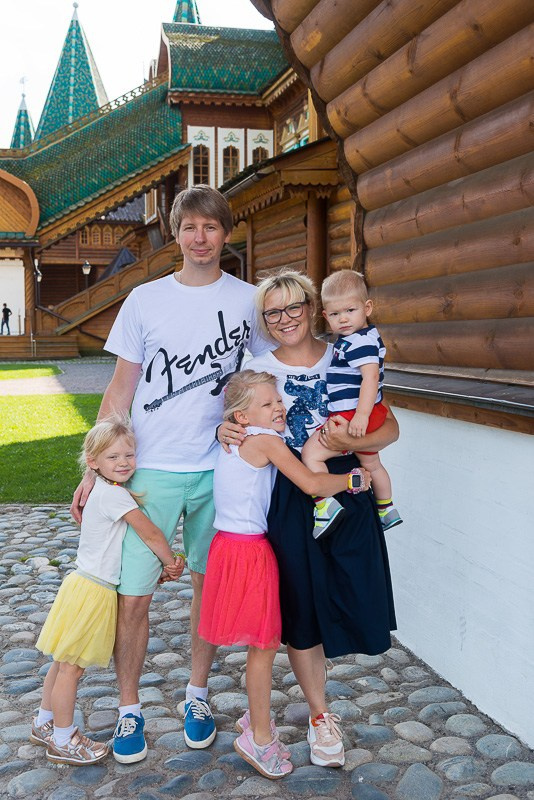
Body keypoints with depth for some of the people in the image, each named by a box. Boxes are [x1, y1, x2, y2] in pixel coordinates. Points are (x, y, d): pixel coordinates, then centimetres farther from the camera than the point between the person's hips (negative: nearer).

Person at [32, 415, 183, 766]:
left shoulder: (108, 491, 10)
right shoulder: (115, 494, -19)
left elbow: (141, 537, 13)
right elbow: (150, 533, -17)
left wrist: (162, 565, 1)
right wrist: (172, 562, -1)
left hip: (93, 588, 9)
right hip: (91, 590, -9)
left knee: (66, 663, 21)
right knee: (71, 667, 5)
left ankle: (45, 724, 35)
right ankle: (63, 741, 17)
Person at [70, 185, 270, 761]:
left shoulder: (249, 301, 3)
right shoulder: (145, 300, 2)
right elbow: (120, 391, 4)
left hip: (219, 468, 1)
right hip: (151, 468, 0)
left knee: (209, 584, 11)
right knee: (132, 596, 0)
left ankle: (197, 694, 30)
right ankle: (129, 708, 20)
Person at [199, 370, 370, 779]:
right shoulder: (265, 439, -15)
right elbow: (310, 483, -18)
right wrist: (353, 480, -6)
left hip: (231, 542, 9)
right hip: (249, 551, -9)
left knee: (263, 642, 19)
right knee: (265, 646, 2)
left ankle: (256, 718, 33)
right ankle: (260, 738, 14)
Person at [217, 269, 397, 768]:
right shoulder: (255, 370, 2)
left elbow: (390, 428, 0)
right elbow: (238, 428, 9)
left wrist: (348, 442, -19)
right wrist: (224, 432, -14)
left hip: (346, 492, 1)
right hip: (288, 499, -1)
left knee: (352, 598, 6)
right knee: (300, 608, 7)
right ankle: (320, 715, 28)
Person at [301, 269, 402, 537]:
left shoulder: (360, 341, -20)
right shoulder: (355, 339, 13)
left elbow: (371, 377, -30)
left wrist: (361, 415, -36)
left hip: (353, 417, -11)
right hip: (369, 416, 11)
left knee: (311, 453, -13)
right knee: (371, 463, 28)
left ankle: (326, 505, -19)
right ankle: (386, 509, 46)